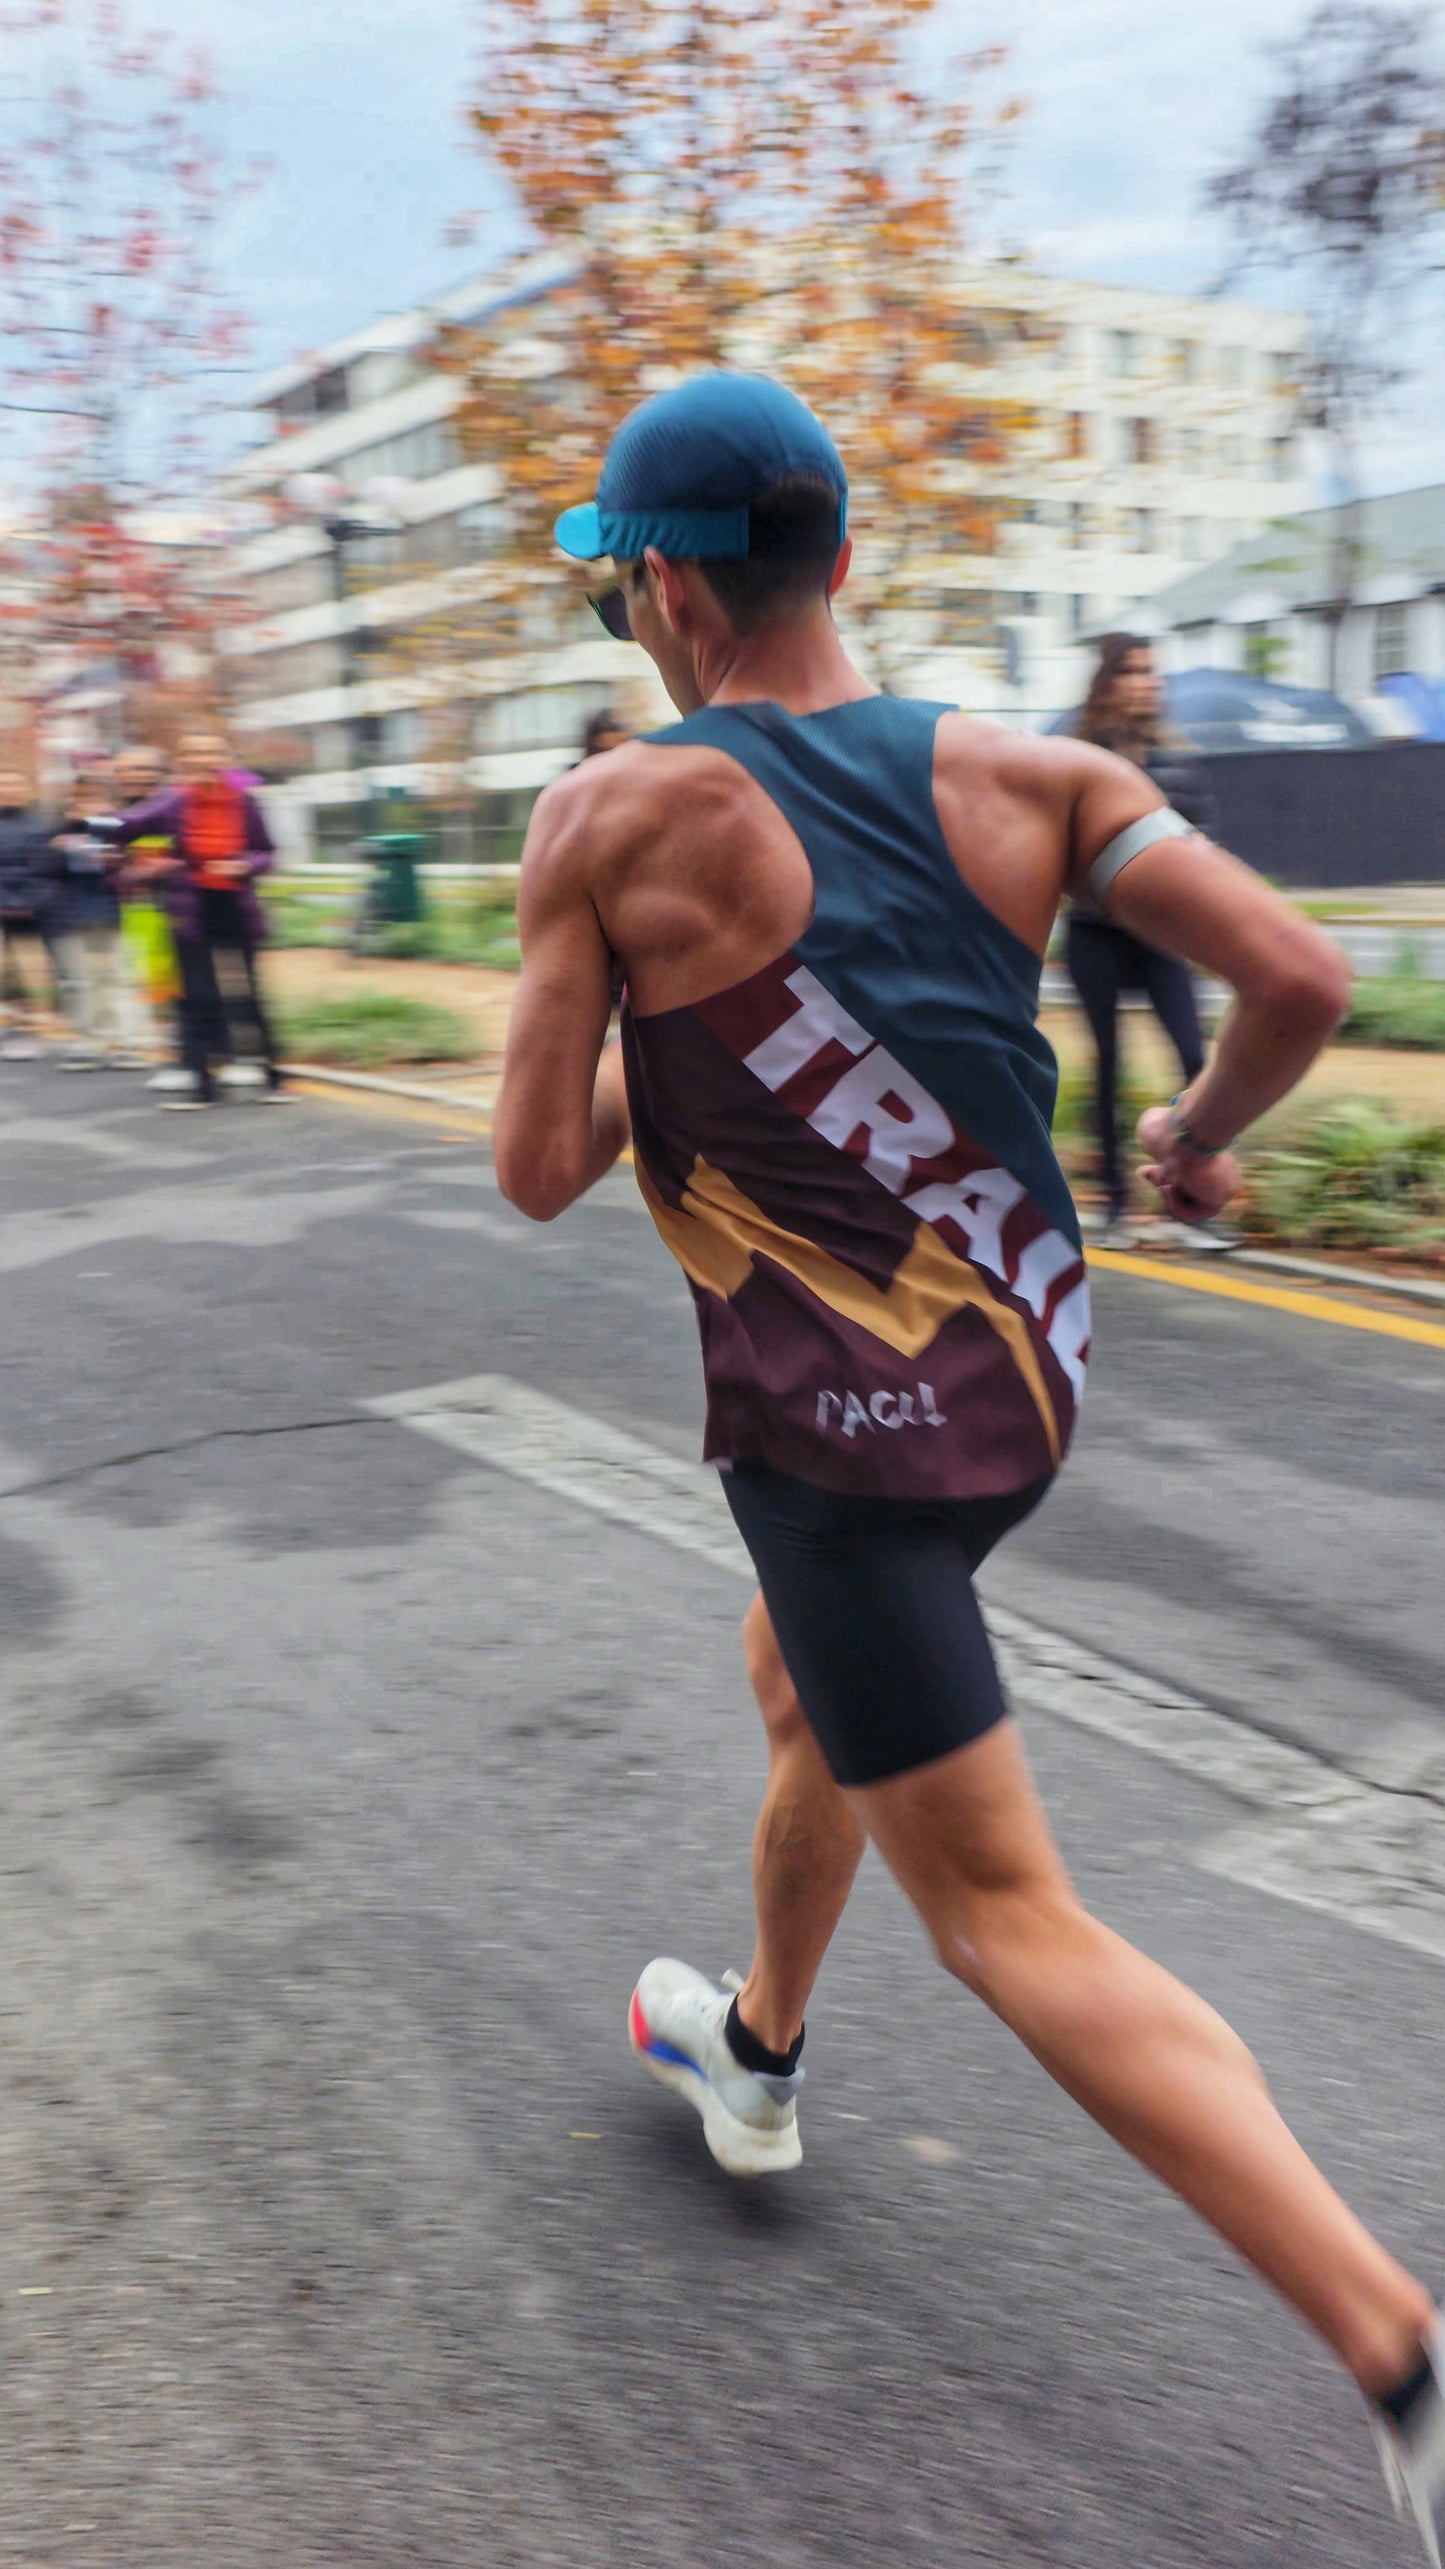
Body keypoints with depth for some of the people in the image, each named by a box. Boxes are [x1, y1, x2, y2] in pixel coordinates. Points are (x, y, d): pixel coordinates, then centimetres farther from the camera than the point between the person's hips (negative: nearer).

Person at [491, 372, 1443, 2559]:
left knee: (1012, 1920, 1)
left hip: (840, 1436, -7)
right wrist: (1202, 1132, 10)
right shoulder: (1021, 774, -3)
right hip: (1027, 1374, 7)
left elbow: (538, 1172, -11)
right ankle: (757, 2053, 53)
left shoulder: (617, 818, -14)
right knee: (805, 1697, 31)